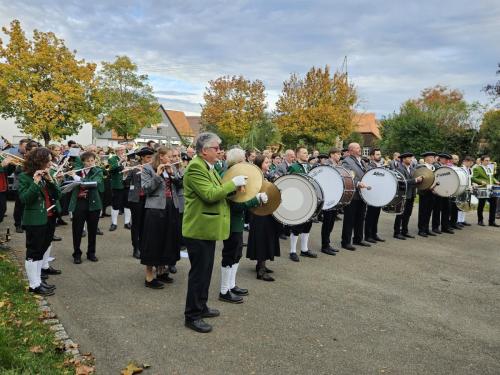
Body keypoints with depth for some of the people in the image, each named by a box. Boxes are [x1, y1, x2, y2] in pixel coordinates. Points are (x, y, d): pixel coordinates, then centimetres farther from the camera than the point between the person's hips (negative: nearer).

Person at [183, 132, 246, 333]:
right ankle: (192, 316, 10)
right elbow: (209, 194, -26)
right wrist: (232, 183, -18)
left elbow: (218, 192, 19)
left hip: (208, 228, 10)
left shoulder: (208, 167, 14)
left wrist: (234, 187, 3)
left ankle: (201, 307, 31)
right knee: (199, 272, -2)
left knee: (205, 270, 18)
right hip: (199, 229, -10)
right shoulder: (195, 167, -18)